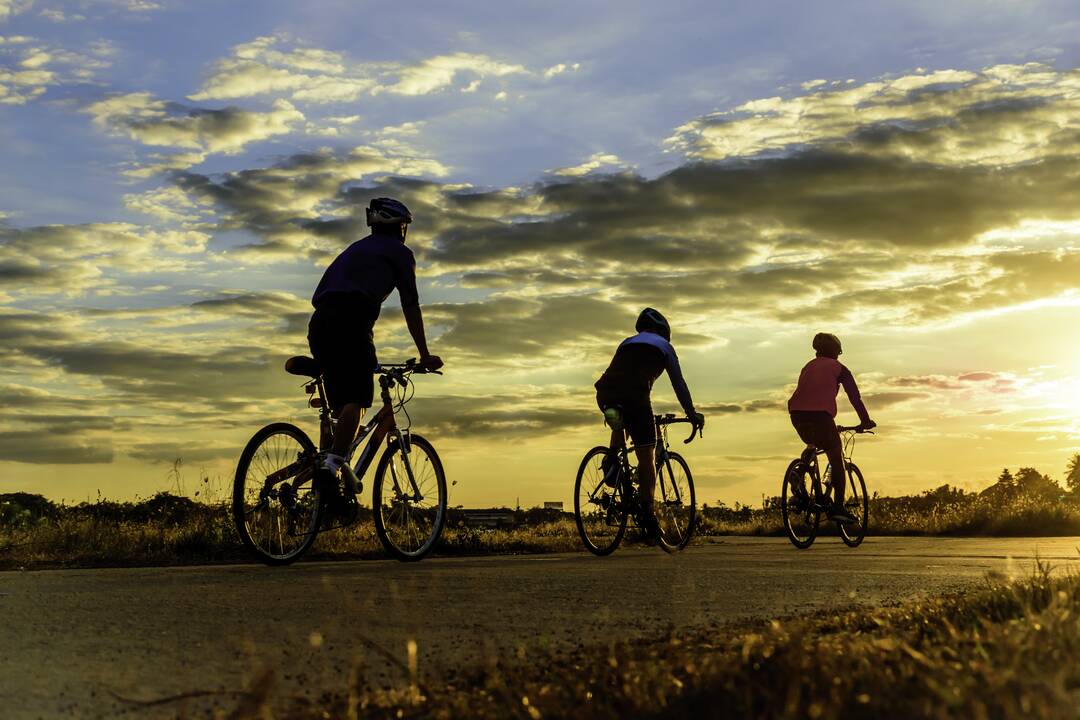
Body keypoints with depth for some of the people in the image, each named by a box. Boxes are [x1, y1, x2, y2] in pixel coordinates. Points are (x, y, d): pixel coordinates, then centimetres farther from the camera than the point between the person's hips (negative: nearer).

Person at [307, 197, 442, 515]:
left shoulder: (355, 248, 36)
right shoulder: (399, 251, 17)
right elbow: (410, 307, 12)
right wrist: (425, 355, 17)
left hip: (319, 322, 7)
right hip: (351, 321, -7)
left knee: (341, 404, 11)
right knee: (356, 400, -14)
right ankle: (332, 465, -31)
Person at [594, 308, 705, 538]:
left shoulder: (627, 343, 34)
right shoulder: (664, 346, 22)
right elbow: (678, 383, 17)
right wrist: (692, 413, 24)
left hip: (604, 394, 5)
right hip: (635, 396, -4)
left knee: (621, 423, 38)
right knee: (646, 458, 3)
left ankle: (612, 462, 15)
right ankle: (648, 513, -4)